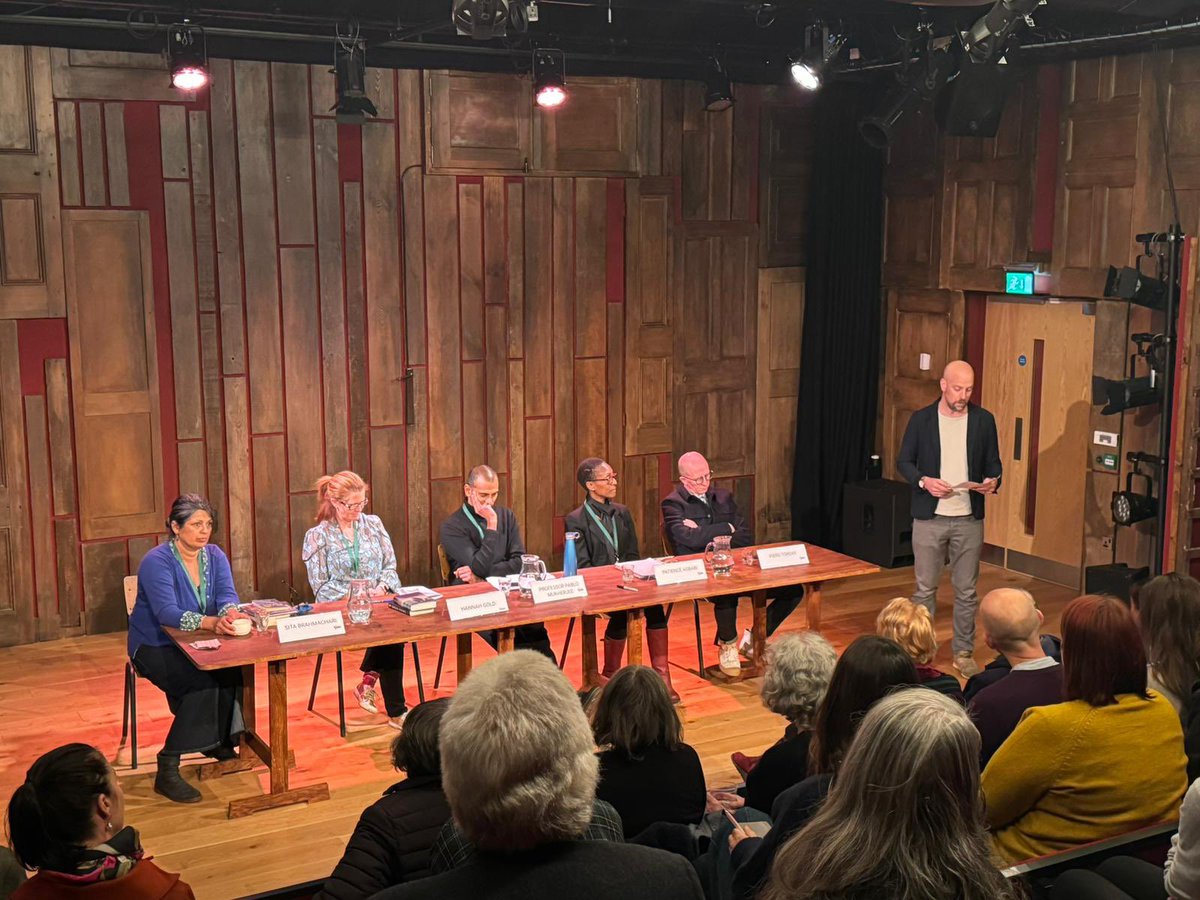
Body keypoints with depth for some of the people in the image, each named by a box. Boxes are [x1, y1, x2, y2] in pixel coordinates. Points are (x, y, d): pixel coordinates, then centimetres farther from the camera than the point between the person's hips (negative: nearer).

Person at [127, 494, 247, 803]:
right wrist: (211, 623, -47)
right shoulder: (156, 562, -18)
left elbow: (227, 594, -12)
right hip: (155, 647, -6)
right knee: (203, 683, -31)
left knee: (235, 671, -23)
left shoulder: (214, 556, 2)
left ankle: (217, 741, 0)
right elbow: (167, 613, -31)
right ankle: (167, 771, -26)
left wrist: (230, 613, -37)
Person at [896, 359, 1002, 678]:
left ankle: (963, 652, 20)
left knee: (966, 590, 8)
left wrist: (992, 481, -14)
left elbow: (993, 461, 8)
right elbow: (903, 461, 2)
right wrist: (924, 481, -16)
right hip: (929, 517, -1)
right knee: (925, 588, 6)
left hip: (969, 519, 1)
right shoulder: (921, 419, -2)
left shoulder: (984, 420, 2)